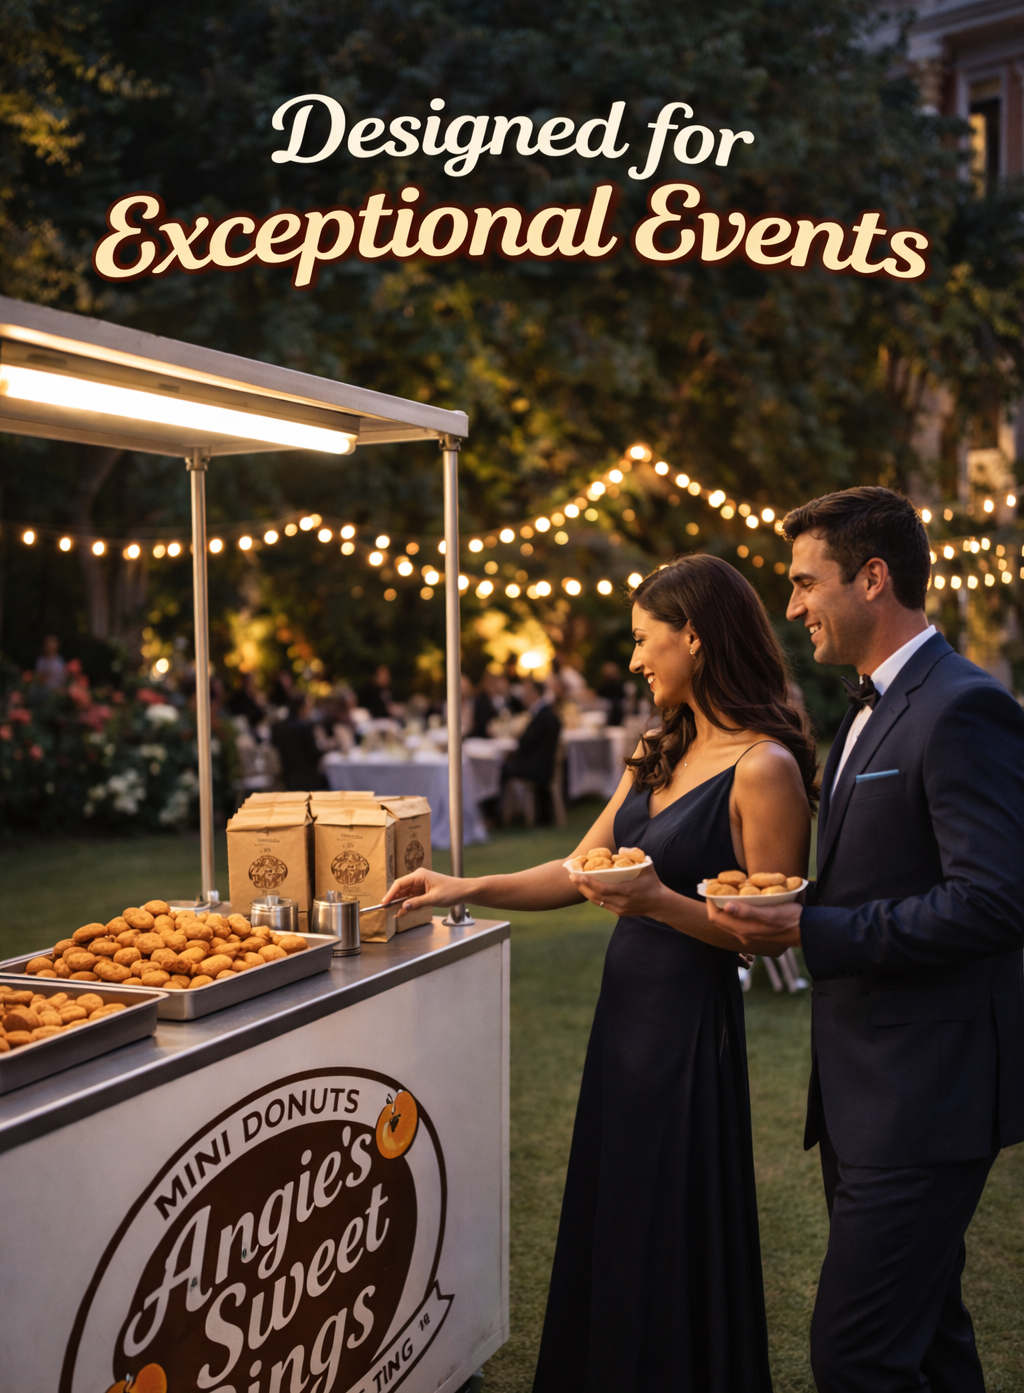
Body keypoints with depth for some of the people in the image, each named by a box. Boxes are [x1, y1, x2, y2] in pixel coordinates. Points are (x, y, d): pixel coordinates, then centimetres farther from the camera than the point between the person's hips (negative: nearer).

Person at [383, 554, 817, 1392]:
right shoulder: (659, 754, 10)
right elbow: (579, 871, 12)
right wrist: (467, 889, 6)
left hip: (691, 1019, -8)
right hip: (627, 1007, 8)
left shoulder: (763, 768, -16)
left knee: (670, 1239, 7)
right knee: (611, 1226, 18)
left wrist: (659, 902, -27)